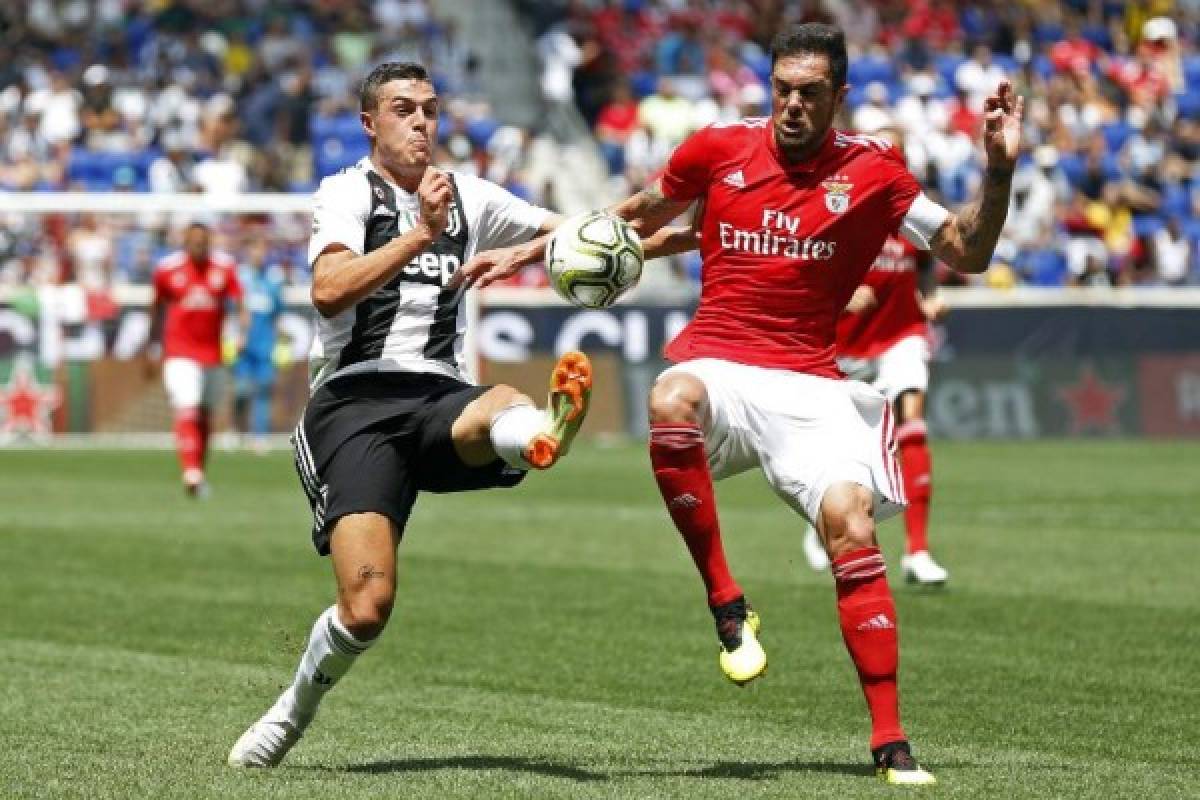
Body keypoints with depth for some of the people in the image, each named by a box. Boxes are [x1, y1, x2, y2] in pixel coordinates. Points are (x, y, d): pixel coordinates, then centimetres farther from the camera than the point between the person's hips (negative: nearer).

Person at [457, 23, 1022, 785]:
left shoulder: (872, 171, 2)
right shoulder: (720, 148, 5)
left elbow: (967, 253, 5)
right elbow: (638, 215, 22)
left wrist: (999, 170, -11)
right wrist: (529, 250, 18)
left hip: (809, 384, 0)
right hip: (716, 364, 0)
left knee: (850, 523, -22)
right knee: (671, 403, -37)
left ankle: (892, 744, -15)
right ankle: (728, 607, -24)